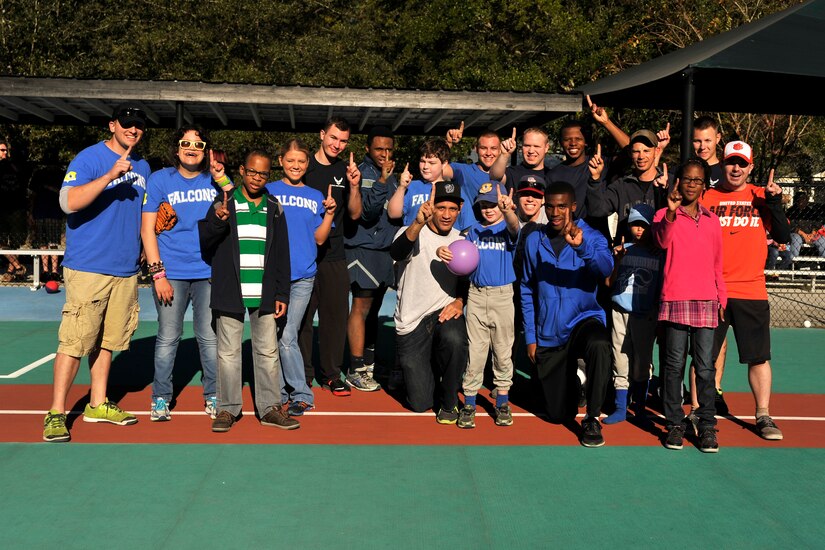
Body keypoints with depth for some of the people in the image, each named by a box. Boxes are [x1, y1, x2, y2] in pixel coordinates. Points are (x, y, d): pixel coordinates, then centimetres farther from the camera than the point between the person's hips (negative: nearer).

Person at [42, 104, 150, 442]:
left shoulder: (142, 167, 15)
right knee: (74, 342, -8)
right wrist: (110, 175, -30)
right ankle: (56, 414, 0)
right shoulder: (89, 159, -7)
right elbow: (69, 202, -23)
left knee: (107, 340, 14)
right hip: (88, 269, -6)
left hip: (126, 271, 7)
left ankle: (98, 405, 25)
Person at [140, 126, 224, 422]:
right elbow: (147, 230, 0)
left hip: (209, 273, 2)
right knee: (167, 338, 4)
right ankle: (160, 398, 18)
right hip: (171, 273, -1)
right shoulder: (159, 180, 2)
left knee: (210, 338, 5)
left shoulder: (215, 180, 8)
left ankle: (213, 396, 18)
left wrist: (222, 179, -11)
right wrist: (158, 273, -8)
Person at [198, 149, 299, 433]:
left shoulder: (274, 209, 10)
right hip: (230, 294, -2)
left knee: (268, 351, 6)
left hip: (264, 295, 2)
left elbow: (282, 255, 11)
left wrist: (282, 294, 6)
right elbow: (202, 242, -2)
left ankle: (270, 408, 15)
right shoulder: (223, 204, 3)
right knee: (229, 352, 3)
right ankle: (227, 409, 12)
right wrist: (217, 221, -21)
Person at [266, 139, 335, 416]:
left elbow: (319, 238, 10)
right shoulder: (269, 191, 7)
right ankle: (278, 392, 14)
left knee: (286, 338, -6)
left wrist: (329, 213, -3)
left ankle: (301, 395, 6)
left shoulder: (315, 197, 13)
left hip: (302, 276, 0)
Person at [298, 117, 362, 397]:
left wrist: (354, 186, -11)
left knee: (336, 315, 6)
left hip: (334, 255, 3)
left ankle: (331, 374, 18)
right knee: (302, 317, 3)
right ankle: (303, 375, 14)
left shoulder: (346, 171, 8)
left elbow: (354, 214, 4)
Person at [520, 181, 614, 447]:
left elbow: (606, 269, -25)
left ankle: (592, 420, -20)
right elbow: (527, 292, 7)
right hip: (548, 335, 3)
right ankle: (570, 382, 46)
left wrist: (582, 247, -43)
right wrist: (530, 337, 4)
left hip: (584, 318, -3)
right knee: (558, 414, 9)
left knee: (599, 346, -40)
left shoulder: (591, 237, -5)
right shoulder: (534, 241, 2)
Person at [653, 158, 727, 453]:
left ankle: (707, 425, 8)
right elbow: (662, 241, -18)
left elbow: (717, 263, 19)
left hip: (707, 301, 3)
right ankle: (675, 424, 9)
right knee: (675, 364, 0)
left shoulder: (712, 220, 15)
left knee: (705, 367, 1)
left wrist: (722, 298, 16)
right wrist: (671, 212, -33)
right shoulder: (666, 216, 4)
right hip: (675, 299, -3)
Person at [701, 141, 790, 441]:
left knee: (759, 357, 4)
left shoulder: (761, 196, 7)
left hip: (751, 291, 1)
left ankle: (763, 416, 15)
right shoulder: (705, 198, 6)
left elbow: (783, 236, 1)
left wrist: (774, 202, -9)